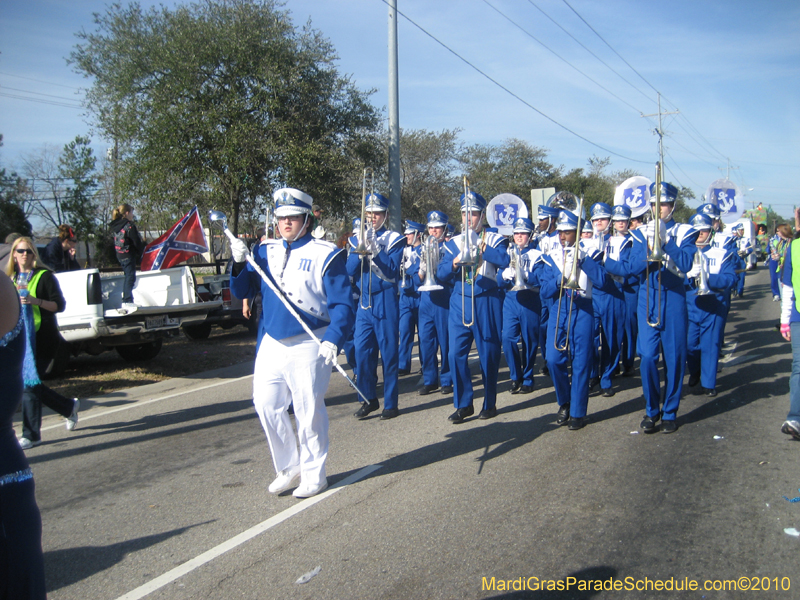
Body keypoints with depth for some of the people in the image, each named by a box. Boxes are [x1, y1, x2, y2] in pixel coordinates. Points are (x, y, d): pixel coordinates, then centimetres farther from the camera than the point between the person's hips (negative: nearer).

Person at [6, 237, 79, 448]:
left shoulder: (45, 276, -2)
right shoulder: (11, 279, 15)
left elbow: (59, 305, -8)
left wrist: (36, 301, -23)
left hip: (42, 338, -7)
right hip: (20, 338, 7)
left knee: (30, 384, -10)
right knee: (29, 384, 8)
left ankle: (31, 435, -3)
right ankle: (69, 407, 29)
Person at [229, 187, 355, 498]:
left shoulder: (325, 255, -6)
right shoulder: (265, 251, 10)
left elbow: (342, 304, -9)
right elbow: (242, 291, 7)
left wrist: (333, 339, -23)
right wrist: (240, 264, -11)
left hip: (308, 346, -5)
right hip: (271, 344, 6)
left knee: (309, 411, 2)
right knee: (266, 405, 7)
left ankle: (314, 475, 20)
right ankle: (289, 467, 26)